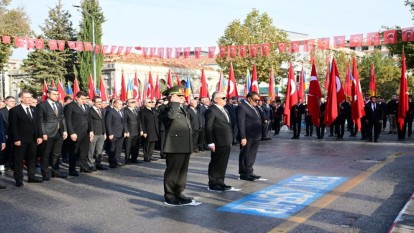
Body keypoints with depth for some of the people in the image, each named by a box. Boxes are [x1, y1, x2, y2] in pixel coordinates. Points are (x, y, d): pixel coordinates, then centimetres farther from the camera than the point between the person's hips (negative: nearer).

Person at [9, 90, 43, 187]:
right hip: (20, 140, -6)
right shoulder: (14, 110, -7)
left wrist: (39, 136, 5)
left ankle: (31, 177, 22)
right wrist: (16, 139, -15)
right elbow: (13, 127, -10)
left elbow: (37, 124, 13)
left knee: (31, 159, 12)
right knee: (19, 160, 3)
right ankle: (18, 180, 10)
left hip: (33, 139, 6)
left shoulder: (34, 110, 12)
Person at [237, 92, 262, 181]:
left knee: (252, 156, 16)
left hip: (255, 137, 9)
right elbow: (241, 123, -18)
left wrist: (259, 135, 13)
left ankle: (249, 172, 27)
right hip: (248, 137, -9)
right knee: (245, 156, 2)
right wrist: (243, 137, -22)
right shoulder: (242, 107, -13)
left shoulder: (254, 107, 15)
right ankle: (244, 174, 12)